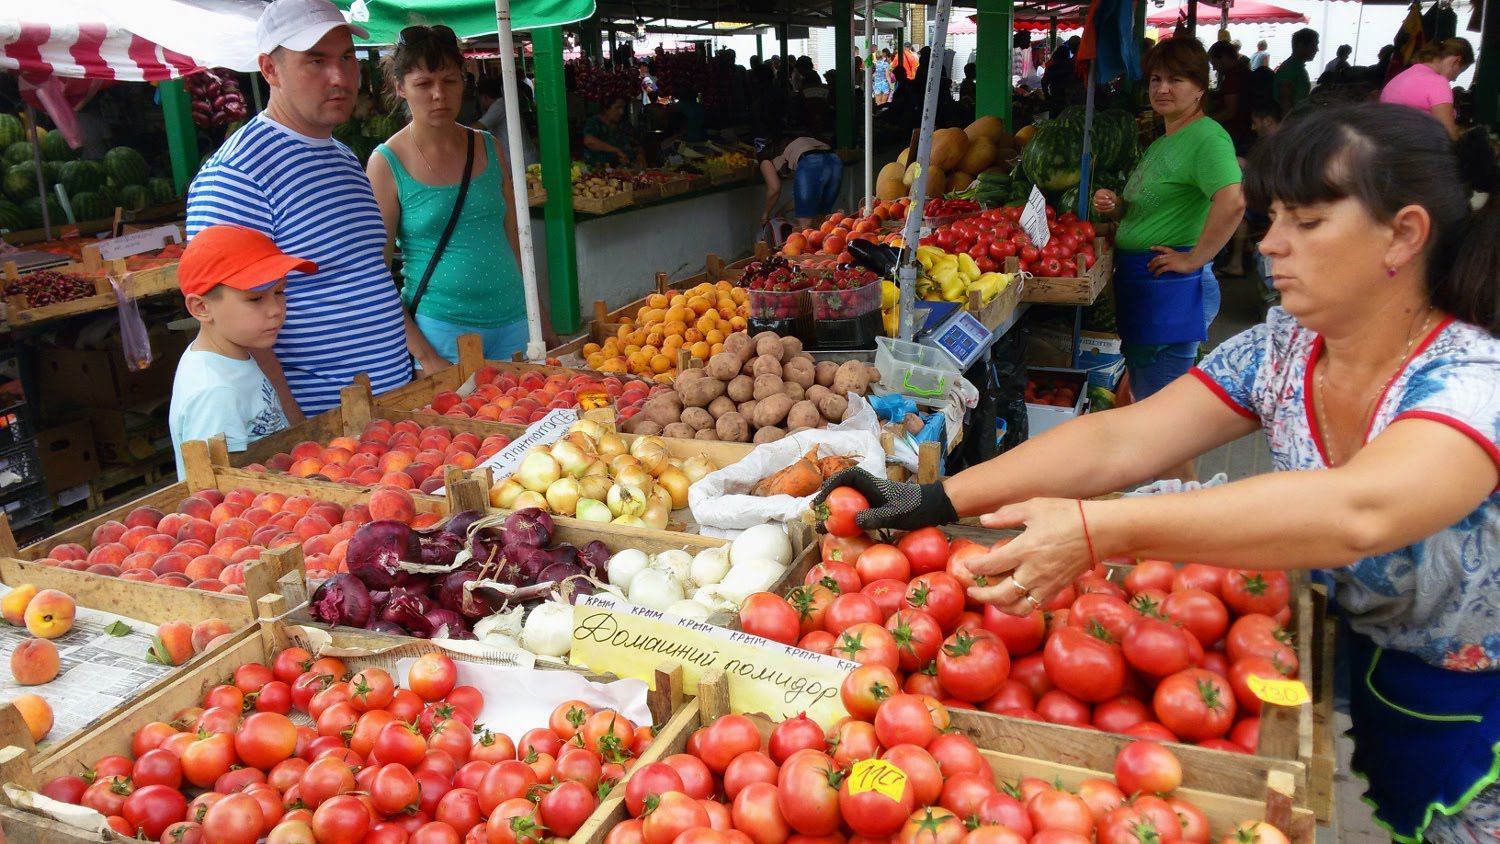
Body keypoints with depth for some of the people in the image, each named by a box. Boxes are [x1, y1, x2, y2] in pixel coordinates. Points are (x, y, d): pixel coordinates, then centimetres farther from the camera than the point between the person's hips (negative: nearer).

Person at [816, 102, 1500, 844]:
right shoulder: (1280, 351, -9)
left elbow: (1358, 512, -47)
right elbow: (1116, 441, -18)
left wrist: (1099, 530, -54)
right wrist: (933, 501, -27)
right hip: (1363, 678, 4)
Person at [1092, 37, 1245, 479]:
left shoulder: (1206, 136, -15)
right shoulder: (1163, 143, 17)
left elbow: (1233, 201, -31)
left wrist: (1194, 259, -24)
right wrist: (1117, 207, 7)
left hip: (1173, 289, -11)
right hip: (1139, 283, 11)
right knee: (1145, 397, 19)